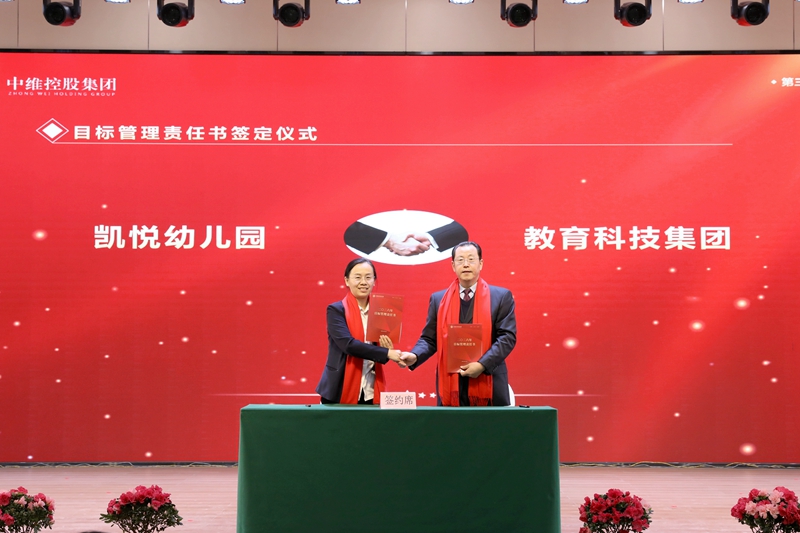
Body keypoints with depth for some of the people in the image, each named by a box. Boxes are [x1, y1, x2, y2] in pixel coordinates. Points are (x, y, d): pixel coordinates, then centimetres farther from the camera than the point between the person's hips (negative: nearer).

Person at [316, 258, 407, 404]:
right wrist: (387, 353, -21)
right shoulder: (336, 310, -4)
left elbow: (380, 357, 13)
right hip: (340, 393, -4)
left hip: (371, 393, 4)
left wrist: (388, 350, -9)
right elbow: (348, 344, -18)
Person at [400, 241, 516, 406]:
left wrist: (482, 364, -17)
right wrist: (414, 356, -10)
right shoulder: (438, 299, 11)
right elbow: (429, 339, 11)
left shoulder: (501, 296, 4)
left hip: (489, 386, -2)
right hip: (451, 386, 2)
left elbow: (507, 336, -4)